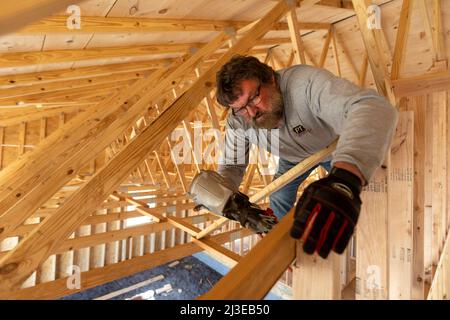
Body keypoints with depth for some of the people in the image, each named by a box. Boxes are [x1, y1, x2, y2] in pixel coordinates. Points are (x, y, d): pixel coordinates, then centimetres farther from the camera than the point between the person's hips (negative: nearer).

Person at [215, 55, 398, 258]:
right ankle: (289, 237, 32)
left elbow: (372, 107, -58)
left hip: (335, 147, -2)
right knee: (278, 200, 0)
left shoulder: (305, 82, -44)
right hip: (293, 157, 3)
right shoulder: (237, 121, -27)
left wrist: (344, 180, -75)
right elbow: (230, 167, -19)